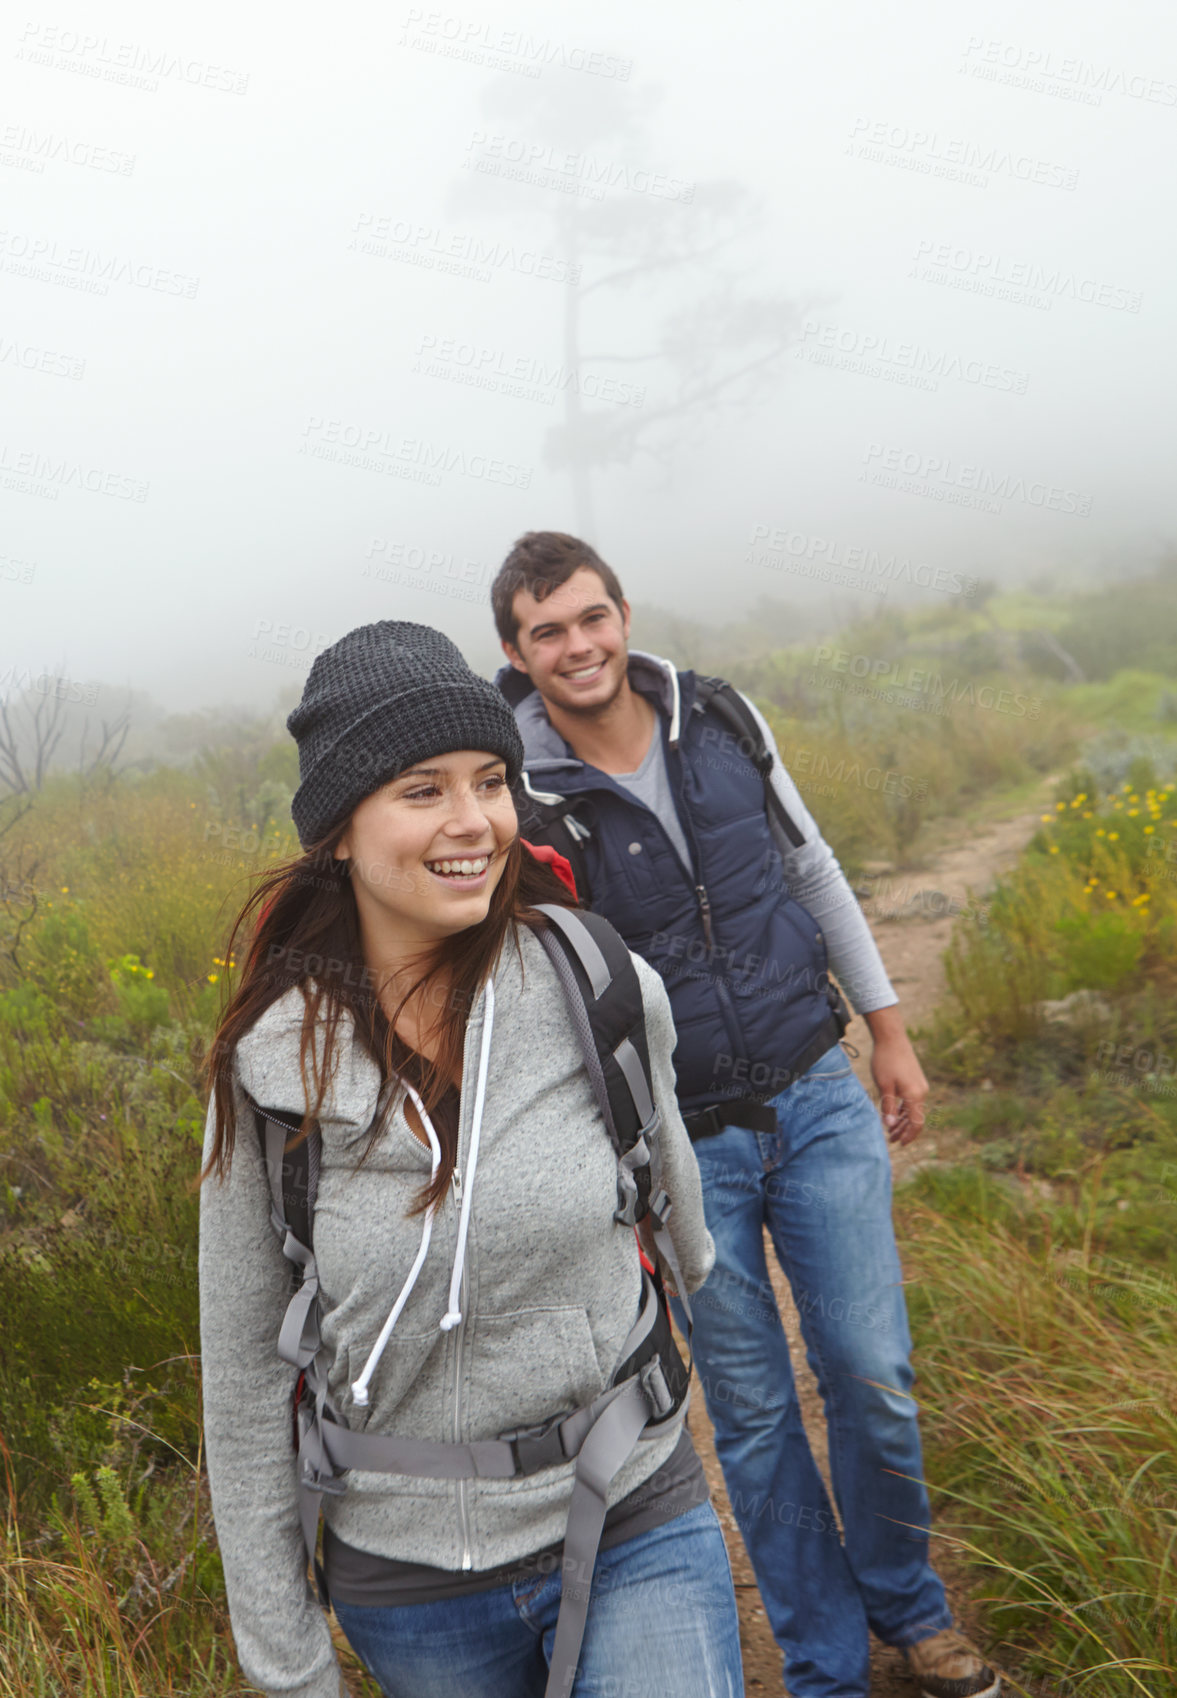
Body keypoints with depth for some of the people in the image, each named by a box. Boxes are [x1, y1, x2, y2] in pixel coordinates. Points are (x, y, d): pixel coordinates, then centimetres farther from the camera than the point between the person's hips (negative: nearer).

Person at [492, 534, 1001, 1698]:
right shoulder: (517, 798, -14)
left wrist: (887, 1028, 12)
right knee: (751, 1410, 10)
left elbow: (811, 869, 11)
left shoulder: (720, 720, -3)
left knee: (872, 1375, 7)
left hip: (817, 1100, 3)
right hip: (680, 1143, -2)